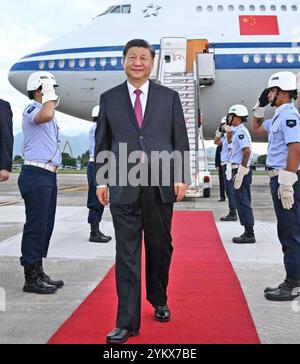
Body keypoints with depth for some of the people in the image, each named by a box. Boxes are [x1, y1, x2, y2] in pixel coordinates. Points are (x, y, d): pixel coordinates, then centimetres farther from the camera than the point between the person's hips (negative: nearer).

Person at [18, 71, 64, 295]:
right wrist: (49, 98, -17)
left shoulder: (47, 111, 22)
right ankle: (31, 278, 1)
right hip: (36, 175, -10)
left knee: (45, 226, 12)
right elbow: (45, 115, -32)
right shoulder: (32, 110, -8)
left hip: (49, 175, 10)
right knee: (36, 226, -6)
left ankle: (38, 273, 21)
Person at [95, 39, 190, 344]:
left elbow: (180, 141, 6)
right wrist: (101, 180, 3)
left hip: (161, 184, 1)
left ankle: (159, 301, 35)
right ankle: (127, 321, 7)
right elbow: (102, 143, 9)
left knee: (160, 248, 11)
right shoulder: (109, 99, 9)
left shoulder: (169, 97, 8)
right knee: (127, 253, 0)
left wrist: (181, 177, -2)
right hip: (124, 186, 0)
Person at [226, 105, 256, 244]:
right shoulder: (237, 131, 15)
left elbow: (247, 151, -25)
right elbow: (230, 141, 33)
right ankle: (248, 232, 20)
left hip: (241, 171, -10)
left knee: (243, 203, -6)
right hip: (239, 170, 10)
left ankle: (249, 235, -1)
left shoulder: (241, 131, -14)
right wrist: (228, 130, 18)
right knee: (243, 202, 13)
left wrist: (241, 172, -25)